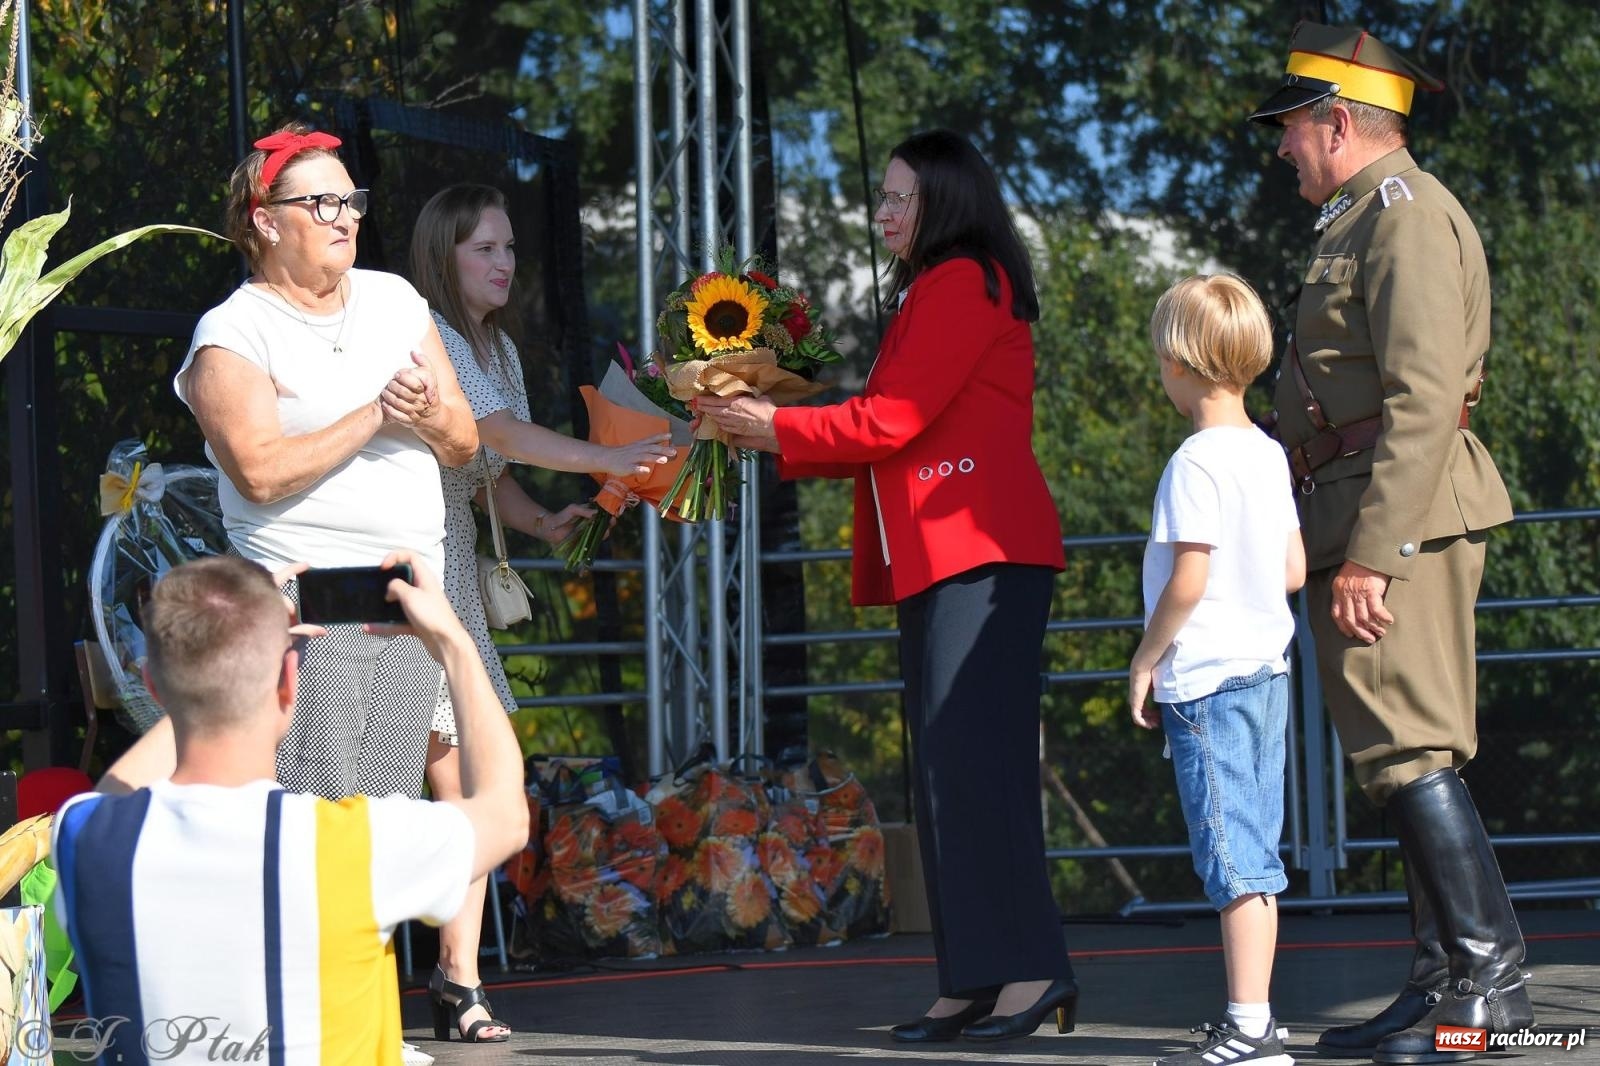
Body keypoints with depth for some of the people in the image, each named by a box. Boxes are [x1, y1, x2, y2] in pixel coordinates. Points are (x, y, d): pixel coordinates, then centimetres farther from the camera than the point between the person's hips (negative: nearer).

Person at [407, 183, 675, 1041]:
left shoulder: (496, 346, 17)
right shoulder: (424, 336, -11)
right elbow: (499, 433, -23)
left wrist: (541, 522, 0)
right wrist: (608, 460, -31)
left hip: (452, 564, 9)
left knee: (468, 784, 4)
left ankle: (459, 979, 6)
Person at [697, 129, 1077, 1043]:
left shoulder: (965, 283, -7)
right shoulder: (928, 294, 23)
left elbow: (892, 420, -13)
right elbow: (894, 435, 18)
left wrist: (777, 428, -4)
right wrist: (772, 436, 13)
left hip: (980, 551, -10)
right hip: (935, 559, 10)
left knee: (973, 757, -15)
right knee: (948, 766, 6)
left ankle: (1030, 967, -16)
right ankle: (976, 984, 6)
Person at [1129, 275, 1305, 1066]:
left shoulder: (1196, 462, -15)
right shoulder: (1268, 455, 10)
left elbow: (1188, 580, -18)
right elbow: (1295, 571, 12)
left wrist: (1147, 658, -7)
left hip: (1206, 681, -9)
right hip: (1267, 672, 9)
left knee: (1232, 859, -8)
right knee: (1254, 858, 12)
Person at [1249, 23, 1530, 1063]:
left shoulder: (1405, 212, -11)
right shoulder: (1367, 219, 22)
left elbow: (1425, 399, -20)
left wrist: (1369, 554, -23)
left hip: (1398, 522, -11)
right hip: (1368, 527, 11)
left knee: (1409, 752, -11)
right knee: (1411, 757, 10)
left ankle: (1491, 974, -9)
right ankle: (1446, 979, 12)